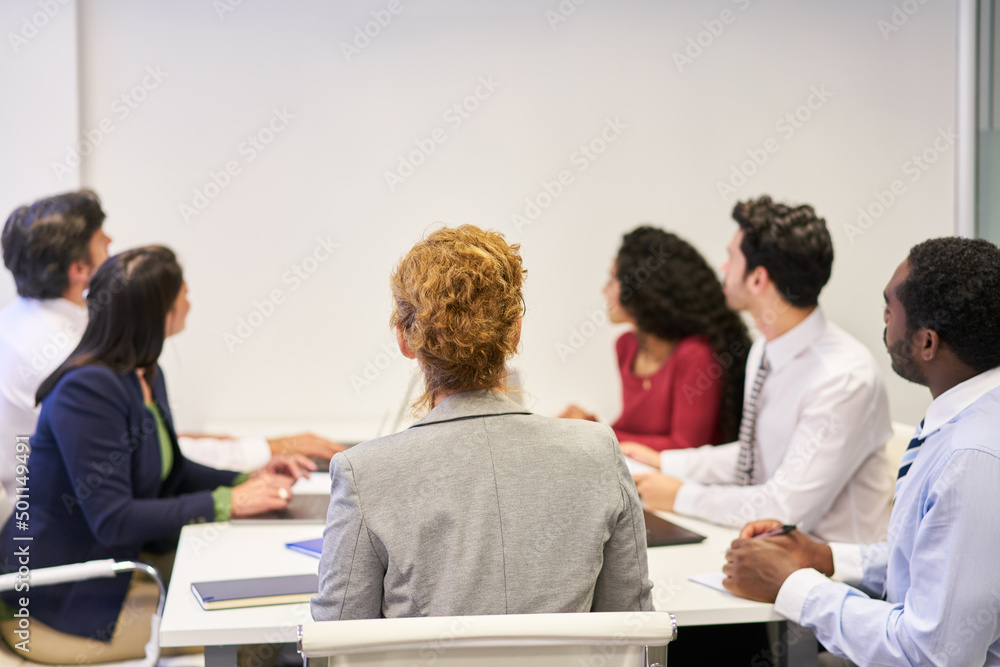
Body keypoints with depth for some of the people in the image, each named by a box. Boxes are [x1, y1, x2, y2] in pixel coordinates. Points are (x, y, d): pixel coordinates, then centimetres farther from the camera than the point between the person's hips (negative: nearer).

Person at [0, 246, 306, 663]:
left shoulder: (146, 375, 5)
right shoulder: (88, 390, -24)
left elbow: (170, 473, 16)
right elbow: (112, 520, -26)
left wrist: (249, 481, 0)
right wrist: (226, 503, -23)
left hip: (123, 561, 9)